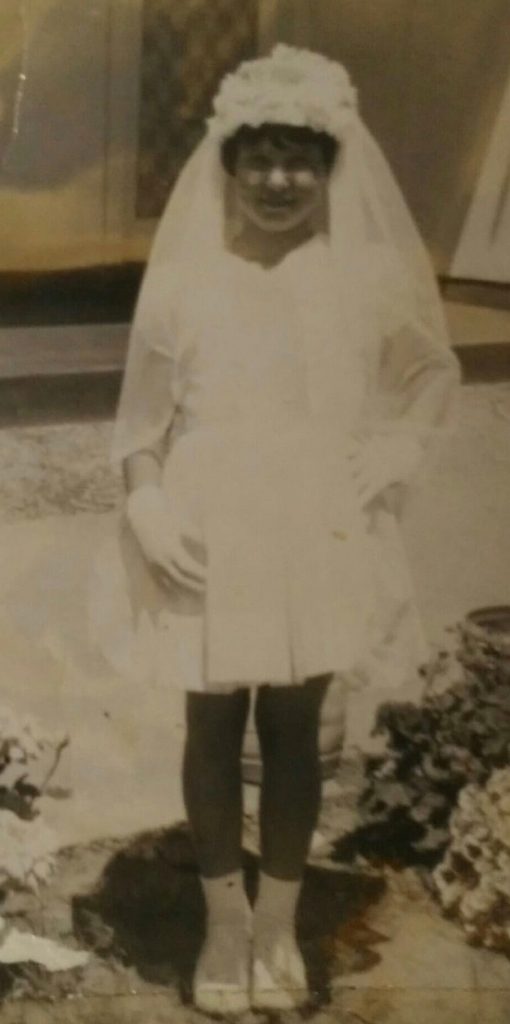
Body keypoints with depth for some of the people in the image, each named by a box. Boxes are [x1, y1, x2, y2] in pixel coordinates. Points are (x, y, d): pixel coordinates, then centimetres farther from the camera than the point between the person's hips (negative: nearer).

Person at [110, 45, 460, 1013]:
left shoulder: (370, 277, -4)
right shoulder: (184, 279, -4)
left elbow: (435, 372, 11)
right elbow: (142, 417, 2)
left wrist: (398, 448, -4)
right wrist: (147, 509, -11)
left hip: (320, 542, 0)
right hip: (211, 544, 0)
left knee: (293, 728, 11)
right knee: (213, 726, 10)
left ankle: (279, 920, 30)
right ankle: (224, 919, 30)